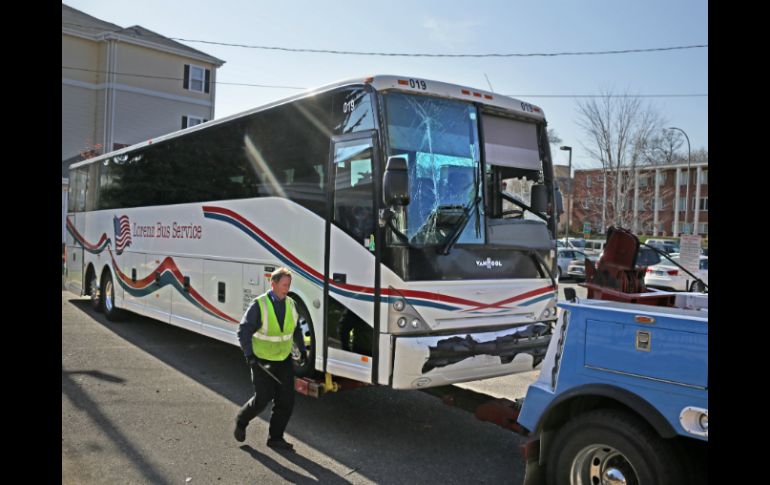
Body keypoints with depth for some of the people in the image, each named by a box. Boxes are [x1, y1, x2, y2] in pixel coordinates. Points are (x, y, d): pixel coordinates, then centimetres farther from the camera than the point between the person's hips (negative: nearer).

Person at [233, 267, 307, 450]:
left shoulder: (290, 304, 2)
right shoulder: (259, 305, -16)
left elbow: (295, 329, 17)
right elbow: (243, 330, -15)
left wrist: (302, 349, 12)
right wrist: (249, 354, -23)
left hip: (284, 360, 5)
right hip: (262, 361, -5)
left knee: (286, 400, 1)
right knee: (263, 399, -4)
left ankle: (275, 438, 16)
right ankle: (241, 421, 26)